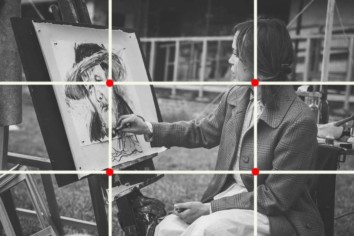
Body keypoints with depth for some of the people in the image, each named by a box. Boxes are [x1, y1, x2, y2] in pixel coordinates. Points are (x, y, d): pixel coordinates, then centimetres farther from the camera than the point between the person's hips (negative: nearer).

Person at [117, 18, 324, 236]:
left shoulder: (298, 121, -23)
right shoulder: (236, 96, -1)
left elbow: (275, 198, -19)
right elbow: (202, 131, 17)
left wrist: (209, 208, -19)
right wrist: (149, 130, 10)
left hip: (280, 215, -6)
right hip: (232, 196, 7)